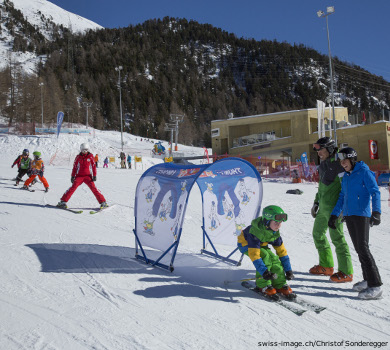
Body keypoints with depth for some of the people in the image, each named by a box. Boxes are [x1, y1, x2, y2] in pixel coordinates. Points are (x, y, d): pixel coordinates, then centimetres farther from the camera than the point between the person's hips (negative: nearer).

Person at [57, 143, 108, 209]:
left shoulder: (90, 156, 2)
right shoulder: (78, 157, 4)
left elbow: (94, 166, 4)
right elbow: (74, 167, 10)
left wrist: (94, 175, -3)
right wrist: (72, 176, 6)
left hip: (88, 176, -1)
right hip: (79, 176, 1)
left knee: (93, 188, -13)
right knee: (73, 187, -13)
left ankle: (103, 202, -9)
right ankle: (63, 202, -6)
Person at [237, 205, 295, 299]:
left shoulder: (275, 232, -15)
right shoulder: (255, 231, -37)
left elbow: (282, 251, -7)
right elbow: (254, 254, -41)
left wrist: (288, 270, -8)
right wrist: (264, 271, -47)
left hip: (261, 245, 6)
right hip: (245, 243, -6)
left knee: (274, 259, -16)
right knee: (265, 256, -29)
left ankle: (280, 285, -1)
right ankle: (263, 285, -16)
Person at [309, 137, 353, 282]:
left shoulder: (338, 163, -15)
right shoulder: (324, 164, 13)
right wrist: (316, 202, 22)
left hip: (334, 207, -10)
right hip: (323, 207, 10)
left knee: (337, 237, -6)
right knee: (318, 233, 16)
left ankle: (346, 272, 5)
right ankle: (326, 266, 29)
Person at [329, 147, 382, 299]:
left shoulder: (364, 172, -6)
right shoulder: (346, 176, 16)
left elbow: (375, 192, -13)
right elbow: (342, 197, 21)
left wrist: (376, 211, -26)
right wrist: (334, 215, 20)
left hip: (362, 214, -7)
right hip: (348, 216, 7)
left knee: (363, 248, -12)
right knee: (358, 249, 9)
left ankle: (375, 286, -9)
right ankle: (367, 280, 18)